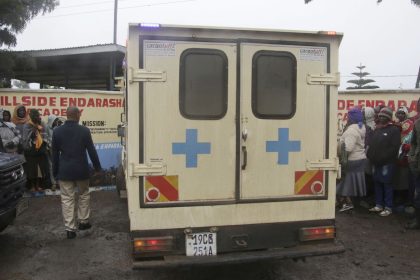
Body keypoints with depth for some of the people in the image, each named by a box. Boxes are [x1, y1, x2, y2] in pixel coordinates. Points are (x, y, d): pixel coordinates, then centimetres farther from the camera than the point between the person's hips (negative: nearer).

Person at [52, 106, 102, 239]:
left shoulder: (57, 131, -2)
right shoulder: (84, 130, -9)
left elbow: (55, 153, 3)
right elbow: (91, 150, -4)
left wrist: (55, 171, 12)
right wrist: (97, 166, 8)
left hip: (64, 171, 1)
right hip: (81, 170, -1)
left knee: (67, 199, 5)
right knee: (84, 195, 18)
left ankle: (70, 228, 7)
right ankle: (83, 221, 26)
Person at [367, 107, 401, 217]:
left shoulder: (394, 130, -5)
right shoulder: (377, 129, 17)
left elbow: (394, 148, -14)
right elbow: (371, 145, 20)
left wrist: (382, 158, -18)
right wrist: (370, 156, 4)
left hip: (387, 163, -7)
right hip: (376, 163, 7)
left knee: (387, 185, -2)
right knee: (377, 184, 11)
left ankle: (388, 207, 4)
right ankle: (378, 205, 22)